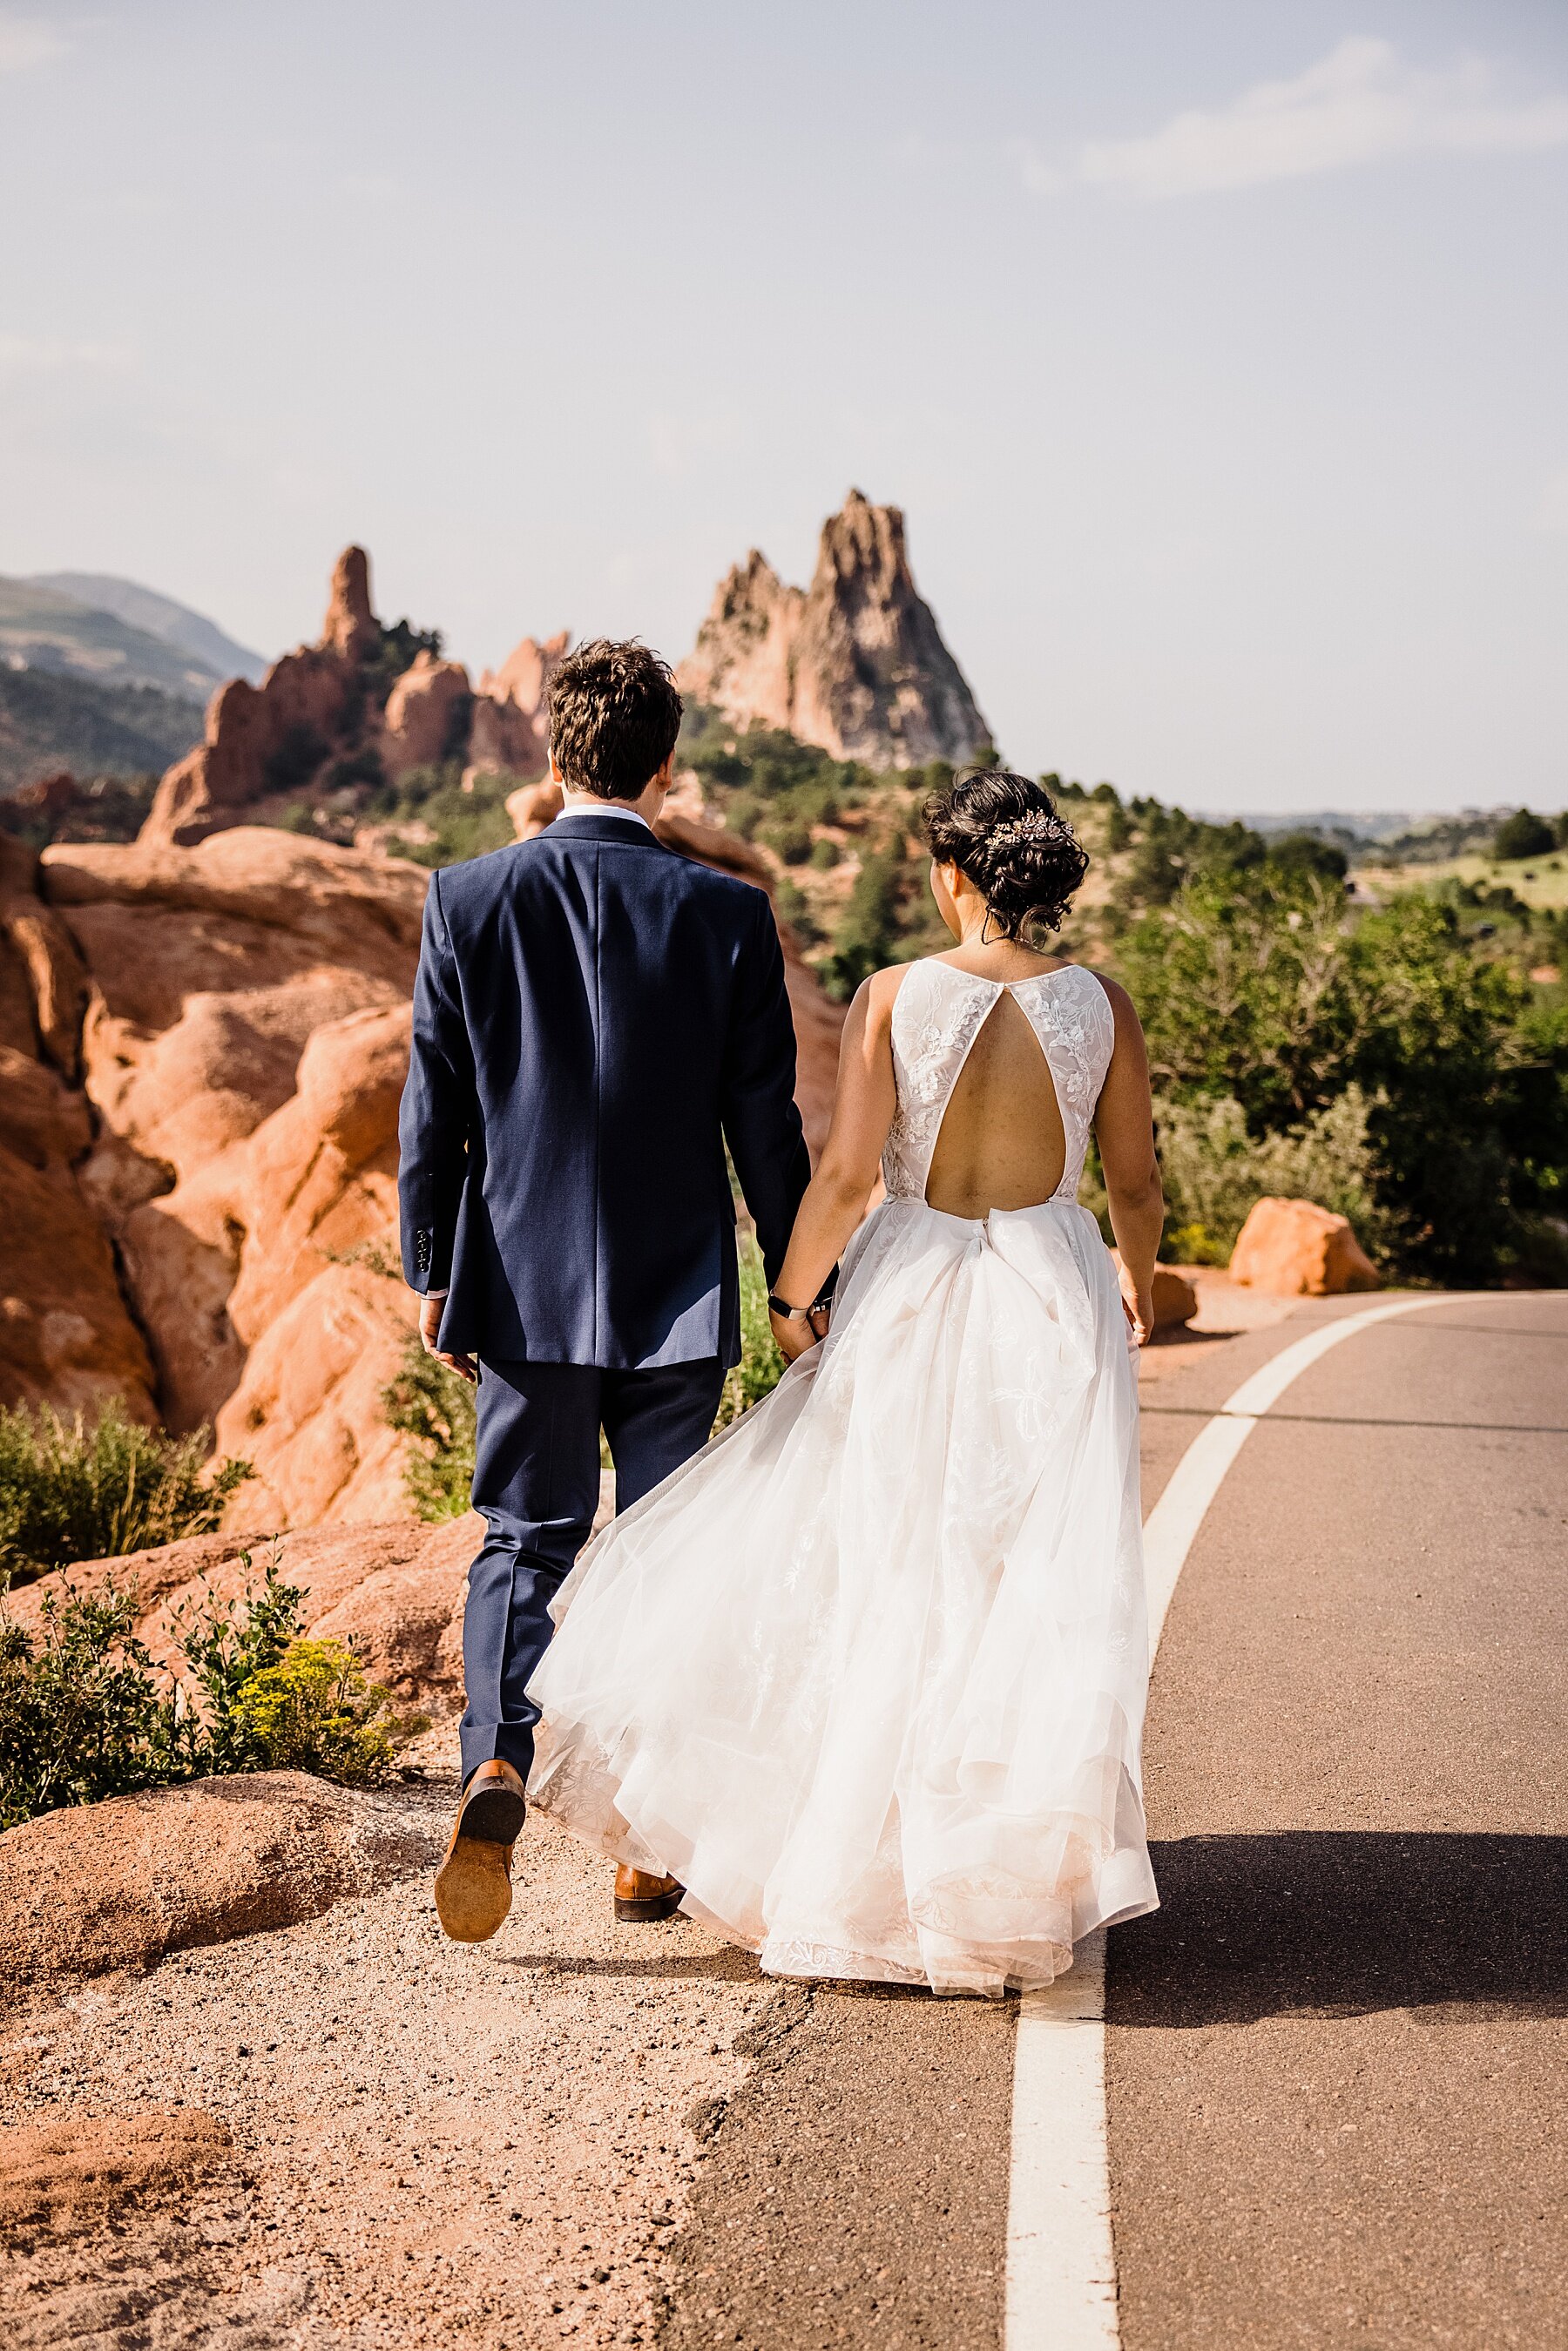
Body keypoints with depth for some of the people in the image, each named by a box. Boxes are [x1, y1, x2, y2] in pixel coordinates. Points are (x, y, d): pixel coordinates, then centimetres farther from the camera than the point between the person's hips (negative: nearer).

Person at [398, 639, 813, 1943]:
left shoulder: (470, 899, -4)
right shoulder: (727, 912, -6)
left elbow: (433, 1107, -2)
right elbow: (767, 1123, -4)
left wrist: (428, 1270, 8)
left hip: (523, 1288, 1)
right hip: (677, 1294, 0)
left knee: (524, 1542, 12)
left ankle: (498, 1767, -12)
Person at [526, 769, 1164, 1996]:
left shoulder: (892, 996, -9)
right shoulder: (1102, 1005, -4)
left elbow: (846, 1175, -11)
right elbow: (1137, 1185, 3)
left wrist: (792, 1297, 3)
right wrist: (1139, 1285, 22)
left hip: (908, 1302, 0)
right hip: (1054, 1302, 1)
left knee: (874, 1579, 14)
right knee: (1037, 1589, 8)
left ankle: (862, 1858, 20)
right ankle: (1006, 1875, 12)